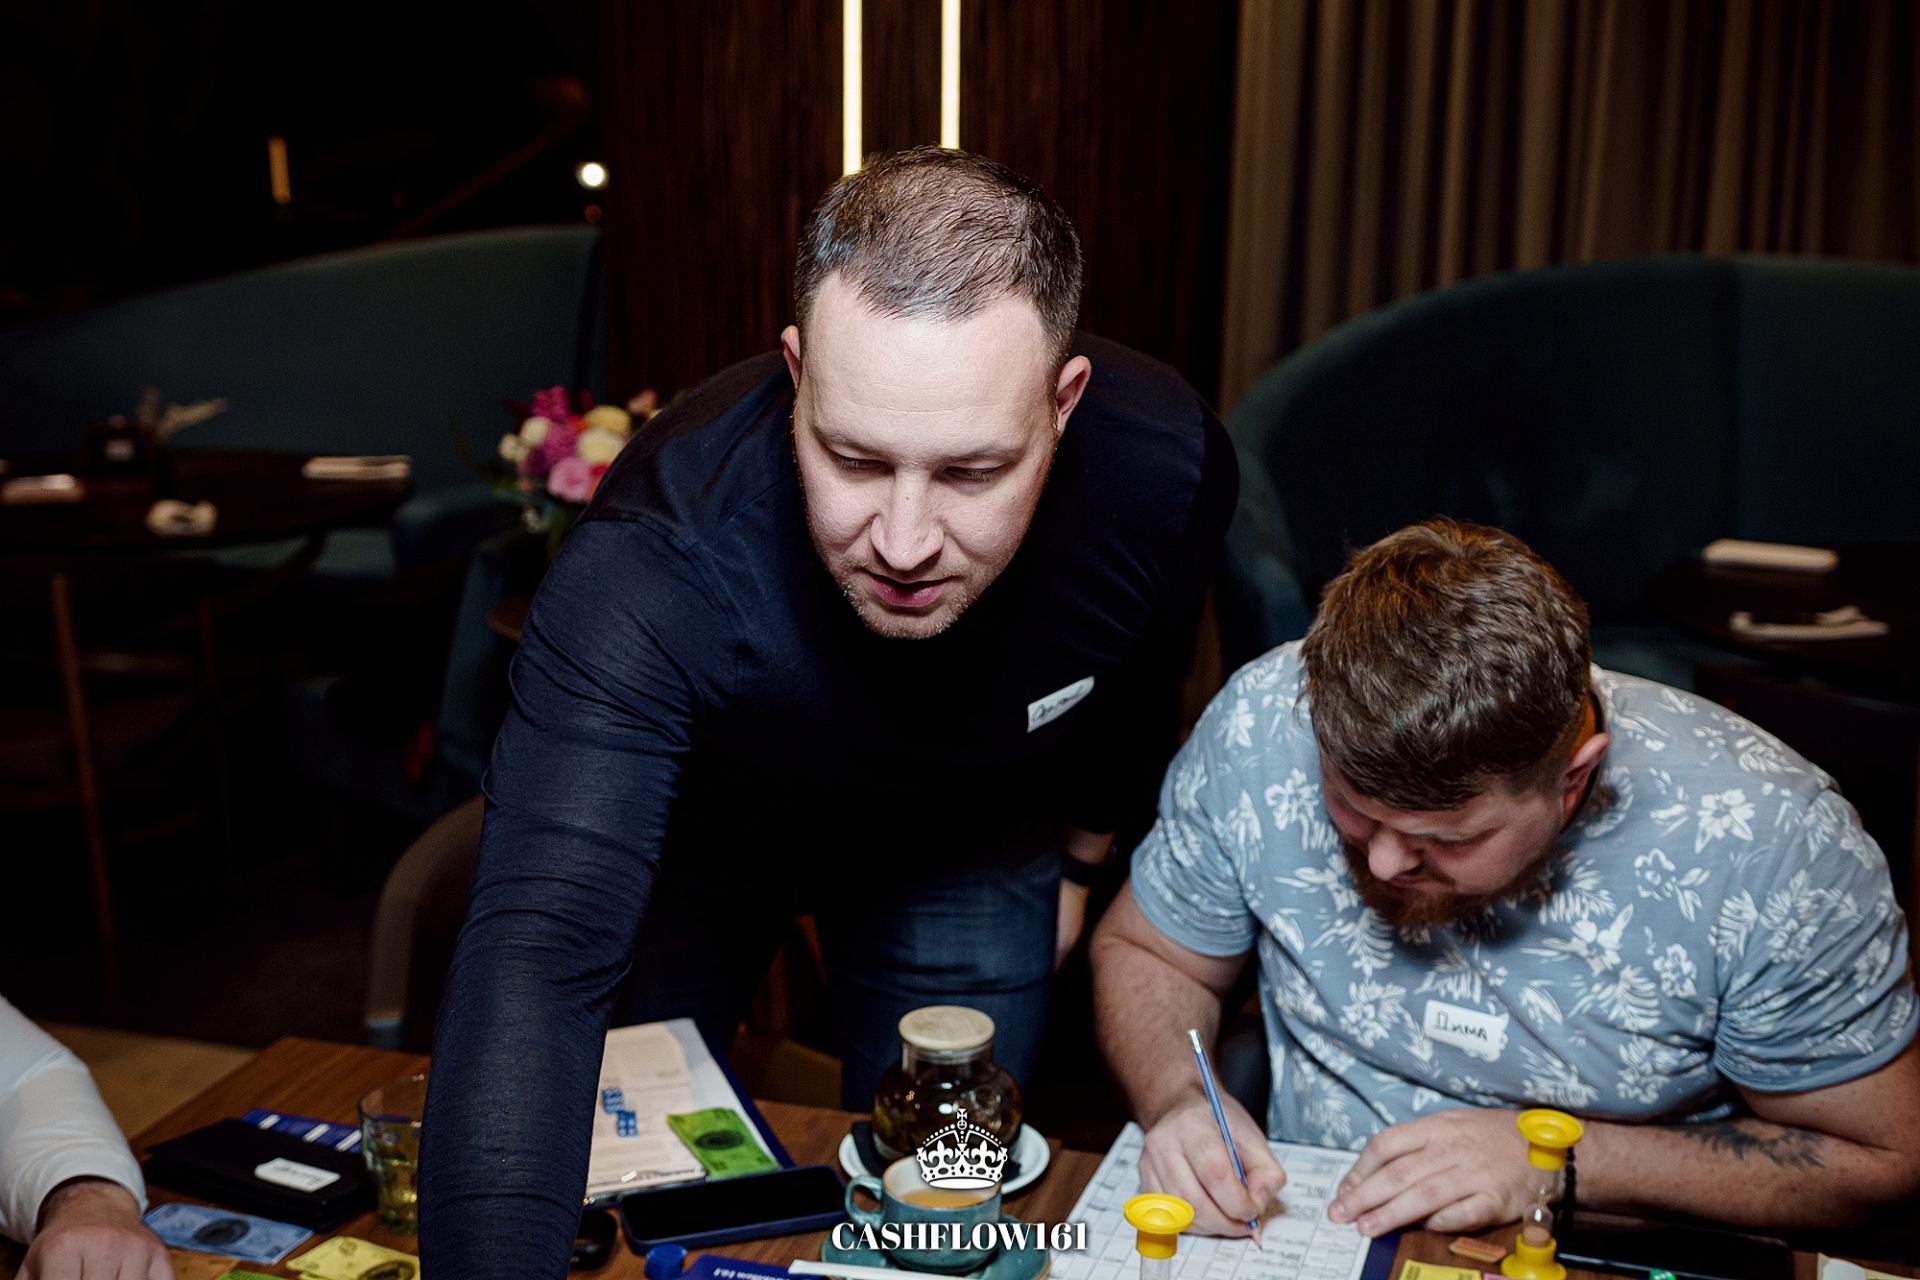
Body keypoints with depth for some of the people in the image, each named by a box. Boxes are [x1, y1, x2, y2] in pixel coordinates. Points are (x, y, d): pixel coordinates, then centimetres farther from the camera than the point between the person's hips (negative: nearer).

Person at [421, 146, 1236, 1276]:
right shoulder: (654, 567, -43)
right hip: (689, 840, -1)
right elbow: (536, 962, -49)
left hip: (966, 855, 2)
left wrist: (1079, 852, 7)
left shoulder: (1168, 463, -31)